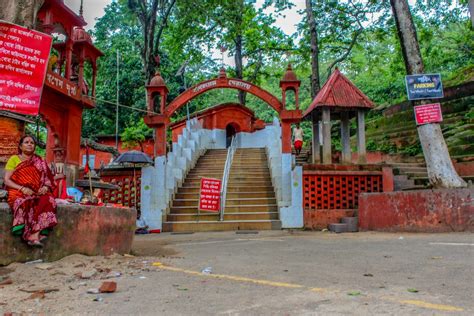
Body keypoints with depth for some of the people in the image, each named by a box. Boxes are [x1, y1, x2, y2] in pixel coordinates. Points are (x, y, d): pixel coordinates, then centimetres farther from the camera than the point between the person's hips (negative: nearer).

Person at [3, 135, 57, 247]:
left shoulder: (39, 162, 16)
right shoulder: (14, 159, 8)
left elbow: (47, 178, 13)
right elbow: (7, 180, 0)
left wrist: (45, 187, -11)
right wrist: (22, 188, -16)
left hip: (36, 193, 2)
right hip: (18, 193, -2)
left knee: (47, 200, -33)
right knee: (28, 204, -37)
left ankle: (34, 235, -40)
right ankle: (37, 235, -34)